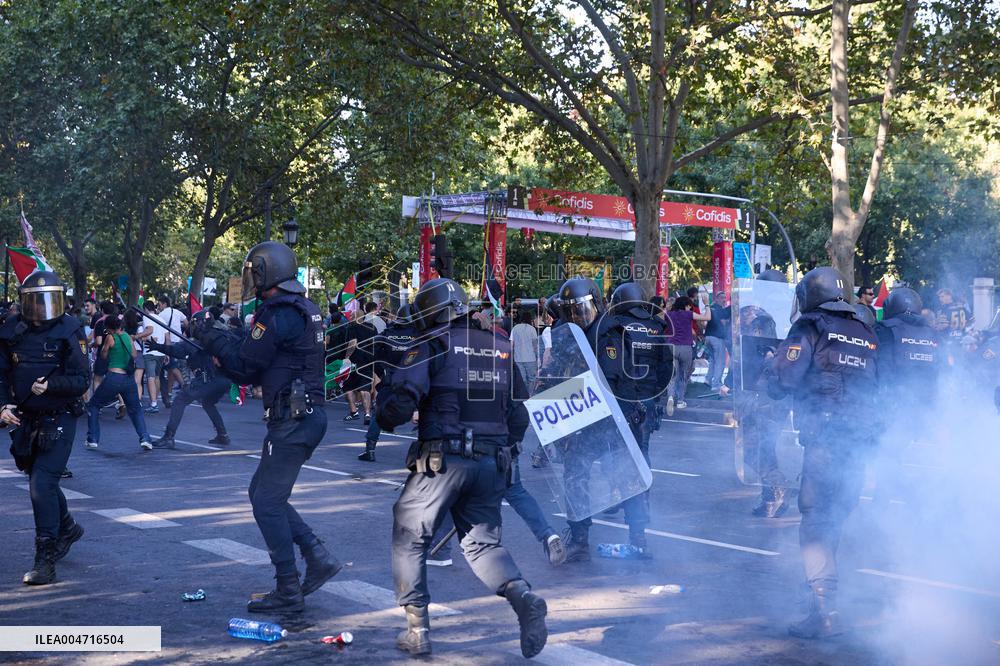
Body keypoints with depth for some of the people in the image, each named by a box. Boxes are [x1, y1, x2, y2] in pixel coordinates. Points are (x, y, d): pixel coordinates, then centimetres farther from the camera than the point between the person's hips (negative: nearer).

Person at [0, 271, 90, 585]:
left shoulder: (69, 332, -12)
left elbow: (83, 380, -14)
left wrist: (50, 385, -28)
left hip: (59, 419, -5)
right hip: (26, 419, 6)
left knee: (43, 484, -15)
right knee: (40, 480, 20)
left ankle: (46, 561, -10)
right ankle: (67, 528, 47)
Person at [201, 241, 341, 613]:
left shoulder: (278, 314, -17)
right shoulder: (303, 309, 15)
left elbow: (245, 364, -13)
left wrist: (214, 339, 1)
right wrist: (221, 352, 17)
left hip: (293, 420, -10)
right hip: (307, 414, 10)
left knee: (268, 502, -3)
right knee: (265, 493, 17)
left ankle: (288, 593, 3)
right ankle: (317, 559, 14)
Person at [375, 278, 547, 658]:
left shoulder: (432, 347, -4)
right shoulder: (501, 349, 13)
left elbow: (403, 399, -15)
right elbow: (519, 415, 15)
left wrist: (383, 419, 5)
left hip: (442, 459, -5)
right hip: (492, 462, 5)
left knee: (409, 537, 11)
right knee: (482, 541, 15)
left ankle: (417, 630, 8)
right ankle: (523, 598, -11)